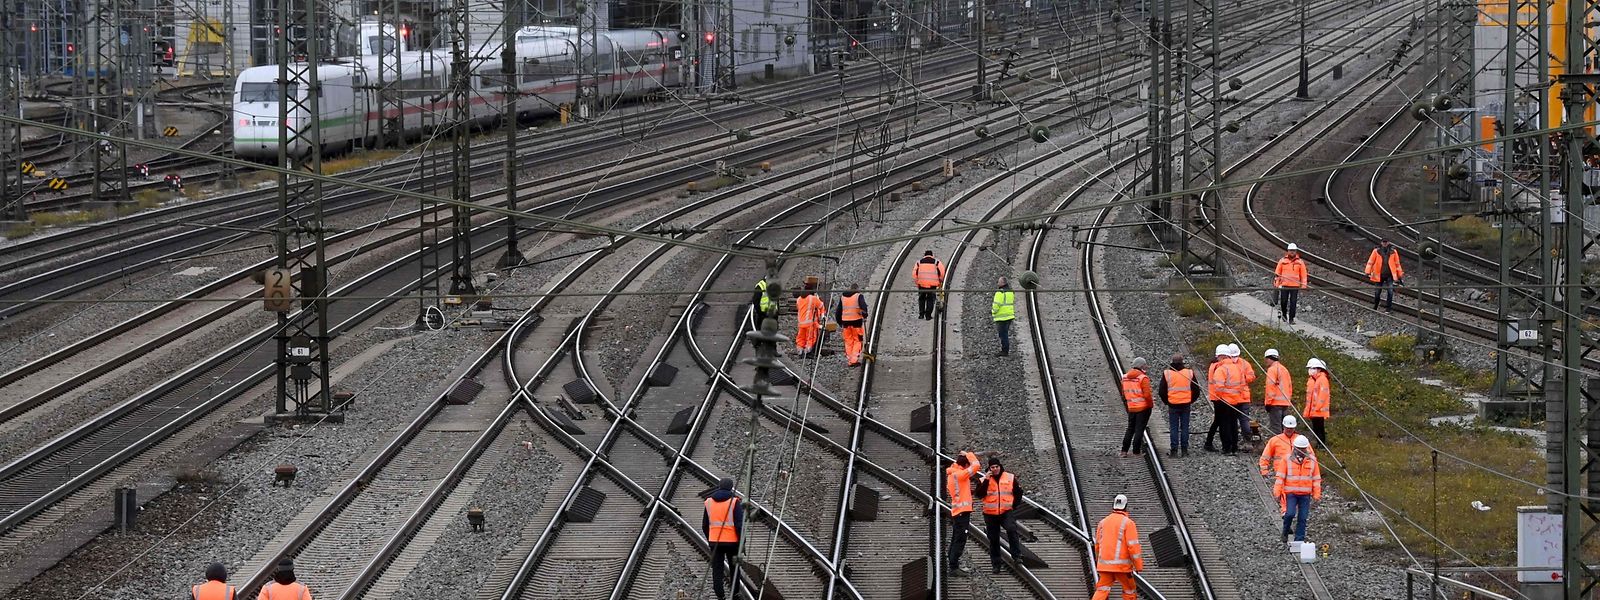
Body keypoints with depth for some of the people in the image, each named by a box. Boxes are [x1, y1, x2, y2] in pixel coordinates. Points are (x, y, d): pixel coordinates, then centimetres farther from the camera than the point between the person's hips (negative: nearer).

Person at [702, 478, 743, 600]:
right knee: (734, 569, 13)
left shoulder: (709, 502, 6)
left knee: (717, 570, 3)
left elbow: (705, 525, 13)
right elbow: (739, 524, -12)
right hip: (732, 541, -2)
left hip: (714, 542, 2)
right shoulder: (734, 501, -7)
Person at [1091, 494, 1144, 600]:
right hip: (1121, 565, -4)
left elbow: (1097, 544, 20)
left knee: (1101, 590, 0)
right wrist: (1138, 566, -6)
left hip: (1104, 564, 4)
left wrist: (1098, 561, 35)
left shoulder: (1103, 522, 11)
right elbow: (1133, 545, -11)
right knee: (1130, 590, 13)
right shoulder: (1128, 523, -6)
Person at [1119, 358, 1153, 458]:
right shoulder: (1143, 378, -15)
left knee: (1130, 429, 15)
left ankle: (1124, 450, 9)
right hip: (1143, 408, -5)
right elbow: (1147, 394, -18)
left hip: (1131, 408, 5)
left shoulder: (1125, 377, 4)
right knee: (1139, 429, 2)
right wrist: (1150, 404, -4)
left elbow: (1124, 393, 11)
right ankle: (1136, 451, 3)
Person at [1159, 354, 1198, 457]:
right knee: (1184, 427, 7)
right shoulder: (1189, 372, -1)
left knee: (1173, 428, 4)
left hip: (1172, 405, -1)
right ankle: (1184, 449, 7)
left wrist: (1166, 402, 15)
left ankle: (1173, 450, 1)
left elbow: (1162, 391, 1)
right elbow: (1195, 389, 5)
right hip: (1186, 405, 1)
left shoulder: (1167, 374, -4)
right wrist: (1191, 401, 18)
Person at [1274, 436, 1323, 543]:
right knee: (1290, 514, -16)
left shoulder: (1312, 460, 5)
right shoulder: (1287, 459, -1)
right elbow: (1280, 477, 0)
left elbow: (1316, 479, 9)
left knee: (1302, 518, 1)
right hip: (1290, 494, -2)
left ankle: (1299, 540, 9)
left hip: (1305, 495, 2)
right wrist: (1277, 493, -6)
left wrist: (1316, 495, 5)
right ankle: (1285, 532, 11)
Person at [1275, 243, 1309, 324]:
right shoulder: (1282, 261, 4)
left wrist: (1303, 285, -1)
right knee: (1283, 302, 4)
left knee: (1293, 303, -3)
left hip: (1295, 286, 0)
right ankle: (1284, 314, 31)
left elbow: (1303, 275, 6)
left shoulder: (1300, 262, 4)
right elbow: (1277, 273, 8)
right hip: (1284, 285, 0)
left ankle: (1291, 319, 4)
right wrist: (1276, 283, 3)